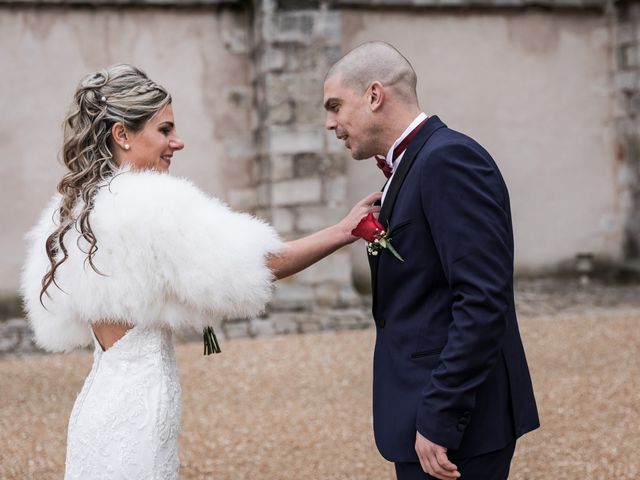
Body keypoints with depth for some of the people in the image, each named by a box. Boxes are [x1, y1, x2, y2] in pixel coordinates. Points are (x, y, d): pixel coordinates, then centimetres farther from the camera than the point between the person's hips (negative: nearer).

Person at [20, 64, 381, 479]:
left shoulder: (73, 208, 8)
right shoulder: (151, 207, -18)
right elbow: (263, 264, -17)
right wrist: (345, 231, -9)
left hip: (103, 394, 9)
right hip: (139, 398, -9)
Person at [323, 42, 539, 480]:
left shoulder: (449, 158, -15)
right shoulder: (413, 164, 15)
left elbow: (484, 300, -23)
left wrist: (439, 420, -23)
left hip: (454, 416, -9)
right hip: (429, 409, 9)